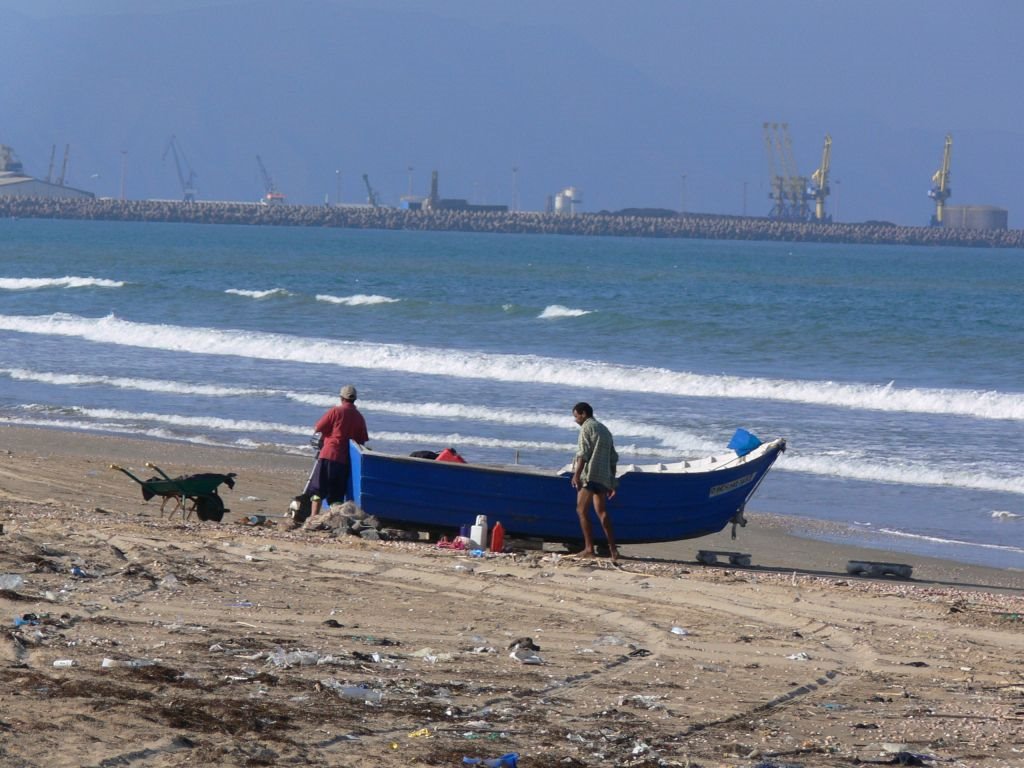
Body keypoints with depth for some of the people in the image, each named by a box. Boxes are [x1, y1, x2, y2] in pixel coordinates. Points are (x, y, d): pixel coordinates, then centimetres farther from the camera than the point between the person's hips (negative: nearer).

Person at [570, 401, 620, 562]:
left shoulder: (587, 427, -2)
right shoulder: (605, 430, 23)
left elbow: (583, 453, -13)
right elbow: (613, 459, 21)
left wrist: (576, 474, -16)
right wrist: (612, 483, 22)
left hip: (589, 476, -8)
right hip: (604, 477, 8)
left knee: (582, 510, -5)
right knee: (602, 512, 12)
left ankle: (589, 548, -12)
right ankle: (613, 550, 7)